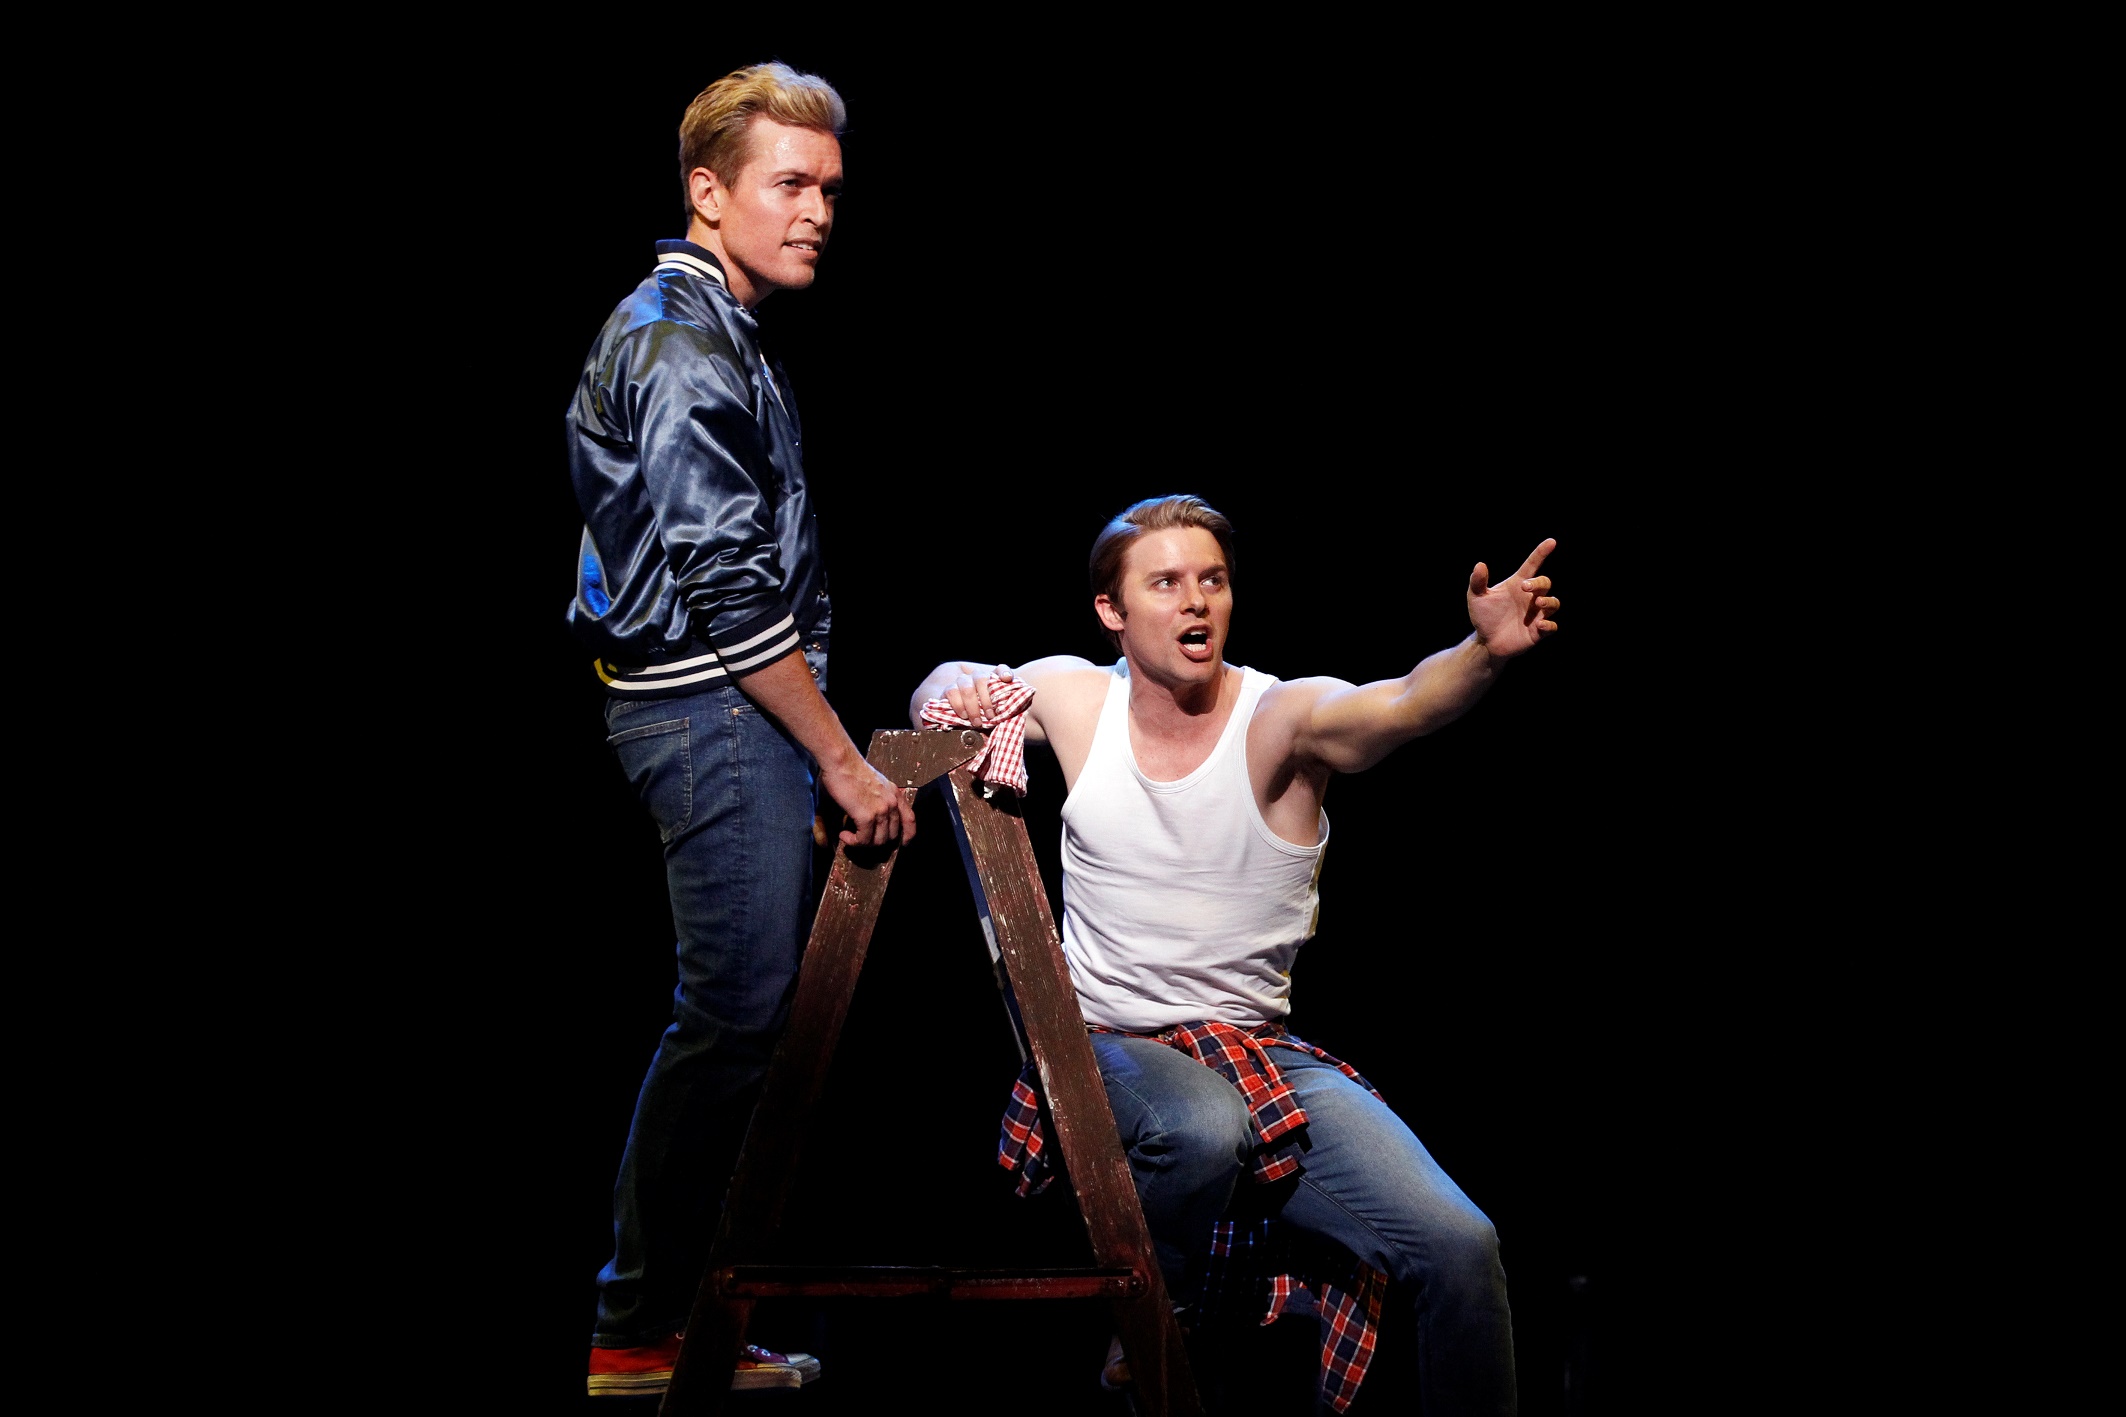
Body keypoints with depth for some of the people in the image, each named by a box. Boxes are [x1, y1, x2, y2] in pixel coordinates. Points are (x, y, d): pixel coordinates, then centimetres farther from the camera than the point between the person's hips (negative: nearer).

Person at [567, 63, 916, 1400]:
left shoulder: (716, 334, 20)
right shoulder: (681, 344, -13)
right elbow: (728, 585, -18)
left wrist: (826, 745, 24)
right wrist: (843, 759, -15)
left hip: (732, 714, 10)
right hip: (714, 710, -10)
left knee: (740, 1015, 12)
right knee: (739, 1014, -9)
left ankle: (666, 1313, 18)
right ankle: (644, 1339, -2)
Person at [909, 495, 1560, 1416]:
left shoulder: (1282, 719, -7)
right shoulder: (1075, 699, 2)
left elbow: (1402, 707, -29)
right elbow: (943, 685, 21)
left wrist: (1485, 652, -51)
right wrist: (952, 696, -4)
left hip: (1264, 1049, 0)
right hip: (1109, 1048, 0)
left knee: (1457, 1244, -20)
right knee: (1202, 1127, -37)